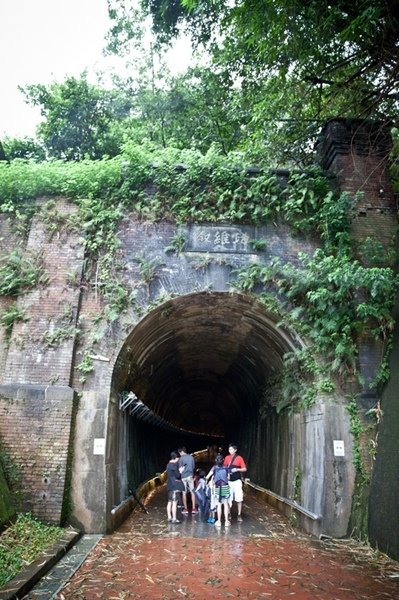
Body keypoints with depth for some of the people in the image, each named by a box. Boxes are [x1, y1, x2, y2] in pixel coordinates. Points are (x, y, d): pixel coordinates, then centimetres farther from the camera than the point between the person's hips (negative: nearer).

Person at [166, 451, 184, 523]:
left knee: (170, 502, 12)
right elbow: (177, 475, -15)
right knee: (174, 502, -8)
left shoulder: (168, 465, 14)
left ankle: (169, 517, 18)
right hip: (175, 486, -10)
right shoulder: (174, 465, -15)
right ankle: (174, 519, -7)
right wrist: (180, 471, 1)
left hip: (170, 486, 10)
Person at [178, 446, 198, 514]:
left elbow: (180, 469, -5)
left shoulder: (181, 458, -7)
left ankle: (185, 509, 10)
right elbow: (194, 467, 10)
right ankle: (193, 508, 2)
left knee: (184, 493, 6)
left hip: (183, 477, -2)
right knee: (192, 492, 5)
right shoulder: (191, 457, 4)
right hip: (190, 476, 2)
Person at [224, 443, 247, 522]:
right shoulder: (227, 458, 4)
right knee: (229, 498, 8)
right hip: (229, 481, 3)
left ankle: (239, 515, 8)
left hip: (237, 481, -3)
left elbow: (244, 469, -5)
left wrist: (237, 469, -19)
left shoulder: (239, 458, -6)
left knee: (239, 499, -2)